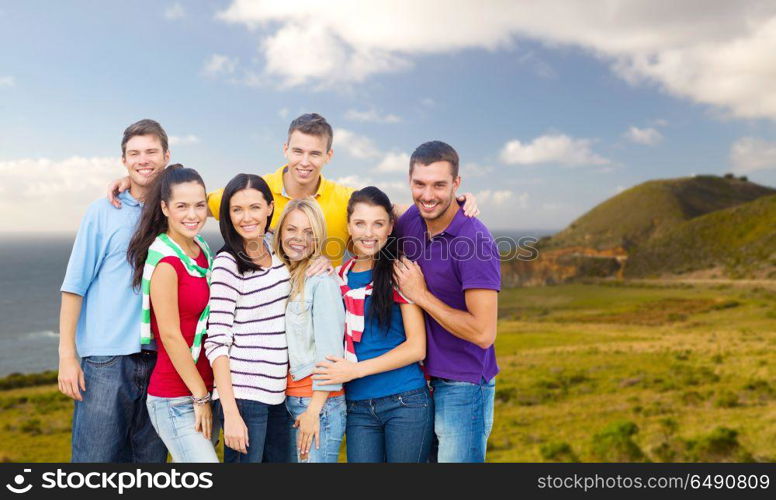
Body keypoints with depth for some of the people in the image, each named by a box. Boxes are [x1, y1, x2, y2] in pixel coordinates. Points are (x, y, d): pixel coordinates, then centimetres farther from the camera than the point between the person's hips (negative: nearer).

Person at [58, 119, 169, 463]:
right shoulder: (103, 212, 1)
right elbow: (74, 286, -2)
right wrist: (67, 355, -8)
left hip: (159, 359, 3)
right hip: (107, 359, -3)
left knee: (152, 457, 11)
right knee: (96, 457, 0)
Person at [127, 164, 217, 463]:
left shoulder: (202, 251, 7)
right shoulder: (165, 261, -17)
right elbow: (170, 336, -17)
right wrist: (200, 397, -11)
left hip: (203, 390, 8)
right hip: (175, 401, -7)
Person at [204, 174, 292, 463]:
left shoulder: (276, 251, 7)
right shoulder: (227, 263, -11)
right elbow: (217, 342, -15)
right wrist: (230, 413, -19)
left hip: (279, 393, 6)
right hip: (242, 394, -6)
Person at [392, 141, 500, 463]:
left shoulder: (475, 241, -21)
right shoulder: (411, 220, -1)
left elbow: (483, 333, -24)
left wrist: (421, 294, -18)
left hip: (463, 387, -7)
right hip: (421, 379, 7)